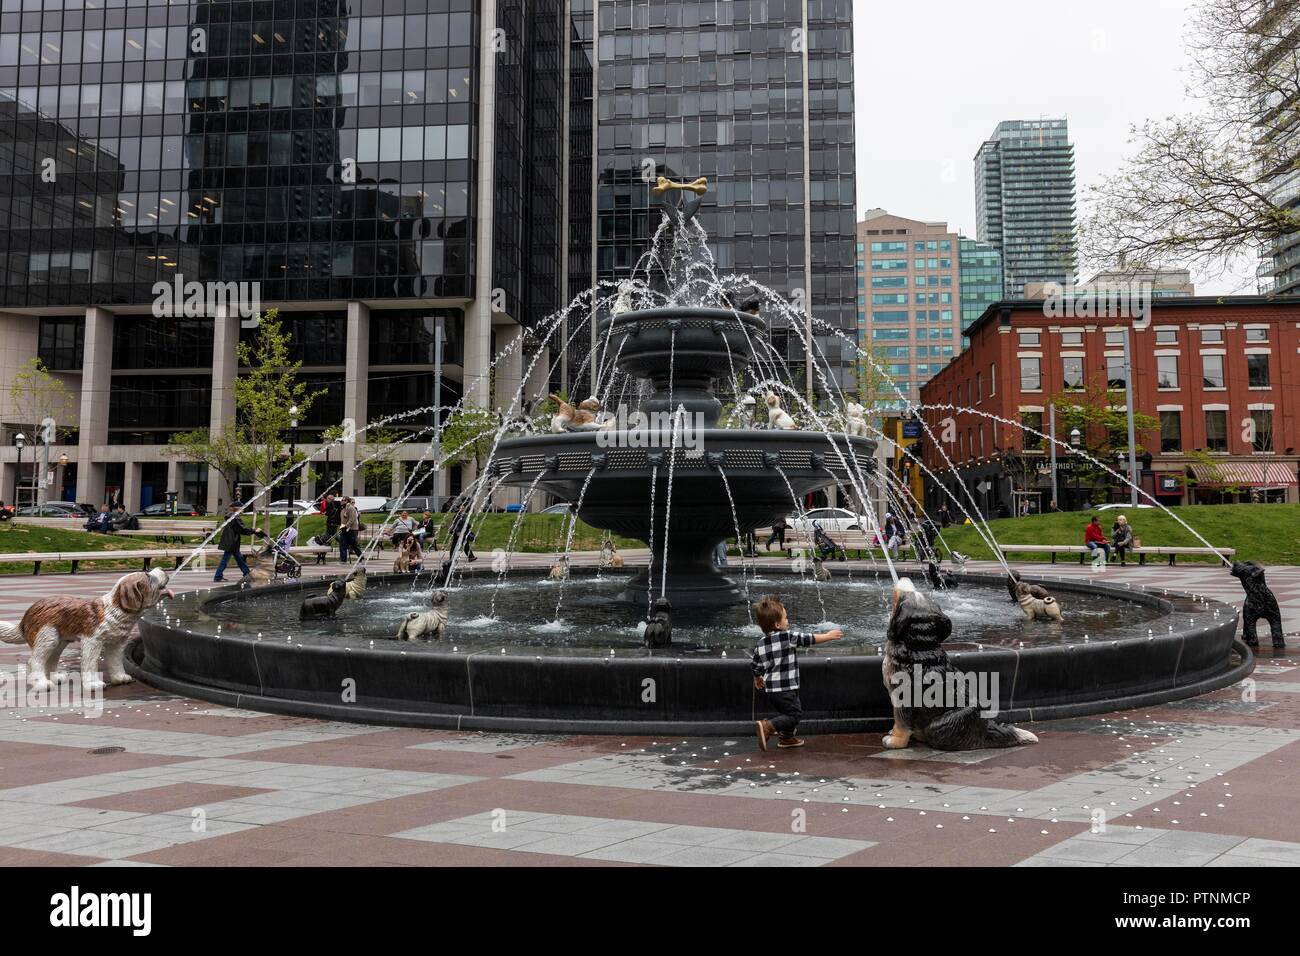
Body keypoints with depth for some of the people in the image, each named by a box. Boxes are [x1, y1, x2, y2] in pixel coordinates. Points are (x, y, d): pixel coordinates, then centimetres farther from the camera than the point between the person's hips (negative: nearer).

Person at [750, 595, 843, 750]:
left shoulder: (761, 644, 5)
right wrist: (829, 635, 12)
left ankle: (786, 738, 35)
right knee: (794, 715, -4)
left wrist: (758, 679, 31)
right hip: (786, 689, -7)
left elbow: (755, 666, 11)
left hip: (769, 690, 7)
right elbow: (810, 639, -3)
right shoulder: (789, 636, -12)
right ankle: (767, 726, -21)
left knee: (785, 712, 25)